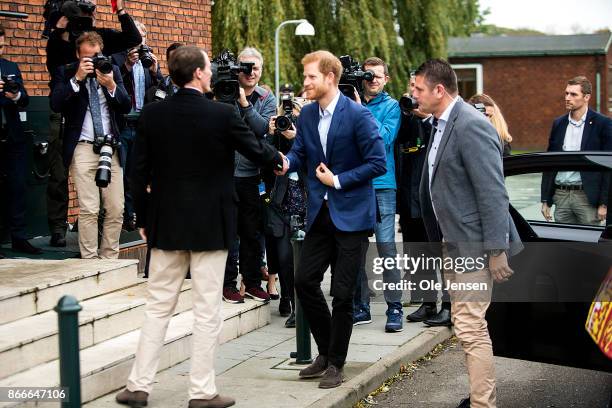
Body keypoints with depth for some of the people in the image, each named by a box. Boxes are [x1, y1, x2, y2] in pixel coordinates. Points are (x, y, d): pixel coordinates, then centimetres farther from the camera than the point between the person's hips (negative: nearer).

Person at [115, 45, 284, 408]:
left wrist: (144, 219, 12)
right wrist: (278, 157, 22)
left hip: (165, 224, 4)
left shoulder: (152, 114, -2)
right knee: (207, 311, 4)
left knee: (158, 307, 12)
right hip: (210, 226, -4)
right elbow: (258, 153, 0)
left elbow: (139, 172, 2)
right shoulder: (223, 114, -12)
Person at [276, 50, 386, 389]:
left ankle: (335, 363, 14)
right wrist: (287, 161, -11)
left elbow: (378, 163, -13)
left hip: (351, 214, -6)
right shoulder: (307, 115, 5)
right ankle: (326, 352, 24)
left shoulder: (358, 116, -14)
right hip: (320, 212, 6)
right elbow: (300, 153, 12)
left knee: (342, 292, 0)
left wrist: (338, 180, -14)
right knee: (304, 280, 5)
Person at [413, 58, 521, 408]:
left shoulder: (472, 126, -19)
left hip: (474, 244, -10)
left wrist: (496, 250, -24)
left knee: (470, 326, -10)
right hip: (453, 242, 10)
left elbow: (493, 192, -23)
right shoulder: (442, 123, 12)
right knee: (466, 323, 18)